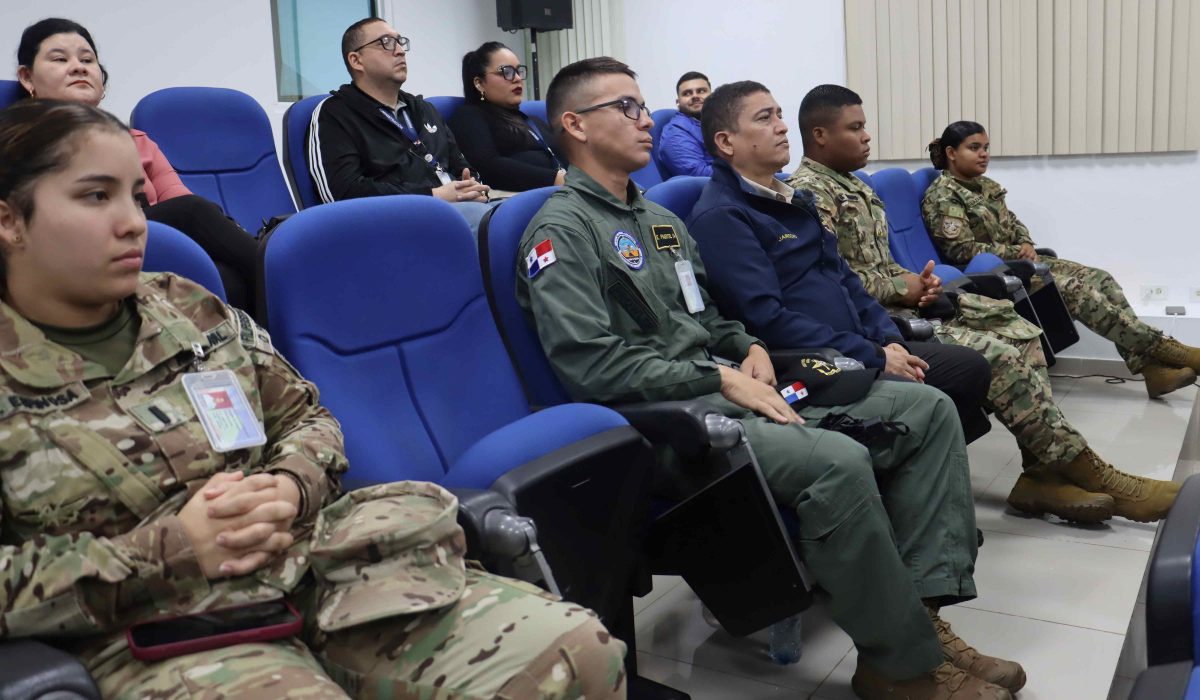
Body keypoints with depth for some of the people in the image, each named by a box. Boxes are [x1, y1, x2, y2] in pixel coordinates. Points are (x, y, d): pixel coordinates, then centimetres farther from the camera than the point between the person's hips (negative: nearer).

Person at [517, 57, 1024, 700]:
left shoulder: (662, 221, 22)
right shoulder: (561, 232, -6)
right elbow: (593, 364, -17)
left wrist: (748, 349, 4)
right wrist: (721, 379, -15)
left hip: (725, 391, 9)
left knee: (928, 410, -2)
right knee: (839, 462, -32)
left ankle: (920, 611, -5)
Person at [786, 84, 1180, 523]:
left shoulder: (851, 185, 19)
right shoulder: (806, 193, -13)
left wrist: (914, 281, 1)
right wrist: (901, 289, -11)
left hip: (897, 301, 10)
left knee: (1021, 334, -3)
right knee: (998, 355, -20)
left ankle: (1042, 473, -6)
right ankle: (1087, 473, -7)